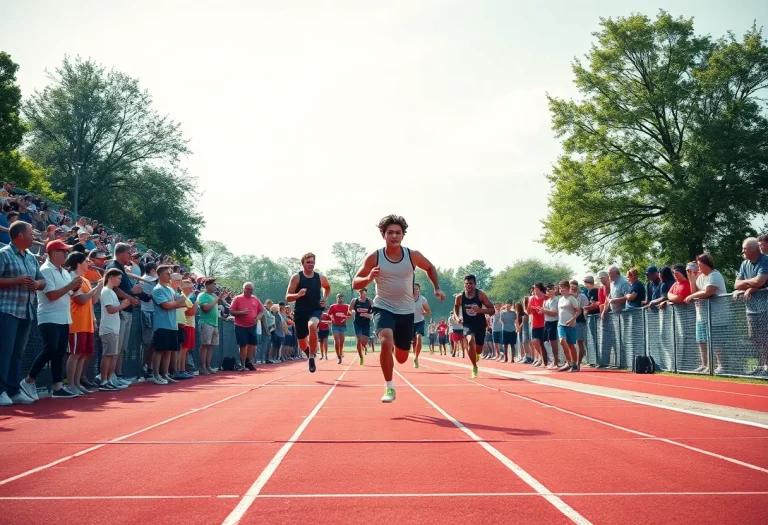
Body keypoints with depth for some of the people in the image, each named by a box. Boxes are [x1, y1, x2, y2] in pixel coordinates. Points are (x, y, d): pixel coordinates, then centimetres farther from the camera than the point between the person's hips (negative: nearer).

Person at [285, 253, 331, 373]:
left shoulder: (320, 277, 3)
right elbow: (287, 298, -7)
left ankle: (312, 357, -21)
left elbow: (328, 287, 26)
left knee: (312, 326, -36)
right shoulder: (296, 277, -5)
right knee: (302, 345, 7)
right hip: (300, 311, 0)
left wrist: (325, 298, 7)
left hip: (315, 310, 0)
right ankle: (311, 352, 44)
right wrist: (298, 294, -27)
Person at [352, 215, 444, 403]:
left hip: (406, 312, 3)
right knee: (386, 342, -32)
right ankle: (389, 387, -15)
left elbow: (430, 268, 15)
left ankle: (394, 349, 51)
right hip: (383, 308, -2)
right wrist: (369, 278, -27)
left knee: (401, 358, 11)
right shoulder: (374, 257, -10)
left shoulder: (413, 255, -6)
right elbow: (355, 283, -6)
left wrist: (437, 288, 2)